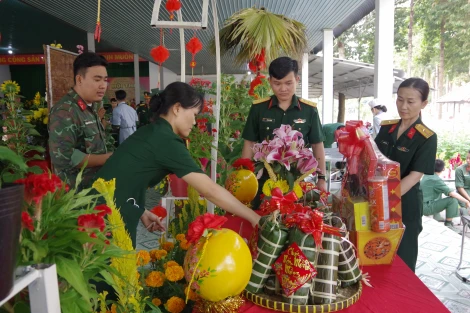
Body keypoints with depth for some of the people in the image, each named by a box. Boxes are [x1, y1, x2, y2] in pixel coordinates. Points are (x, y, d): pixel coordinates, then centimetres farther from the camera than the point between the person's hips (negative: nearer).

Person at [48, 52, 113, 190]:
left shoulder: (91, 107, 9)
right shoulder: (65, 112, -19)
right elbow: (63, 156, -27)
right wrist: (106, 158, -22)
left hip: (95, 186, 8)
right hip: (77, 191, -8)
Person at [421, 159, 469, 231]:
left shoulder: (426, 176, 8)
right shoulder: (436, 180, -17)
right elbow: (451, 193, -23)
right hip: (427, 207, -9)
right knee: (453, 200, -15)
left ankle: (436, 217, 29)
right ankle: (448, 224, -5)